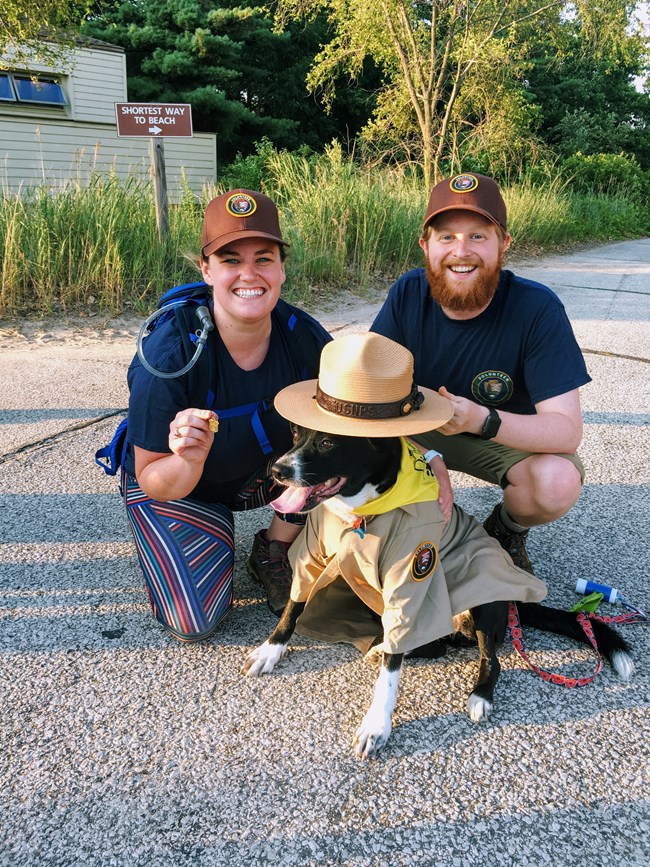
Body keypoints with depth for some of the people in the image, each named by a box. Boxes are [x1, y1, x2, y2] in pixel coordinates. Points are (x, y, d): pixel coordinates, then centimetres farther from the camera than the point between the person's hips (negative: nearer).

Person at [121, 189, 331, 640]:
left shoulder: (303, 335, -23)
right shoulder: (167, 354, -33)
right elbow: (155, 484, -25)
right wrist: (189, 460, -47)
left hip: (264, 471, 4)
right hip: (177, 486, -3)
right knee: (195, 623, -15)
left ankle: (272, 552, 2)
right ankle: (214, 534, 18)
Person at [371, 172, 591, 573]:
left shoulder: (537, 308, -26)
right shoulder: (408, 293, -16)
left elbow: (567, 429, -30)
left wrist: (482, 420, -47)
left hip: (512, 436, -2)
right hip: (421, 428, 3)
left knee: (557, 483, -33)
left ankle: (507, 530, 5)